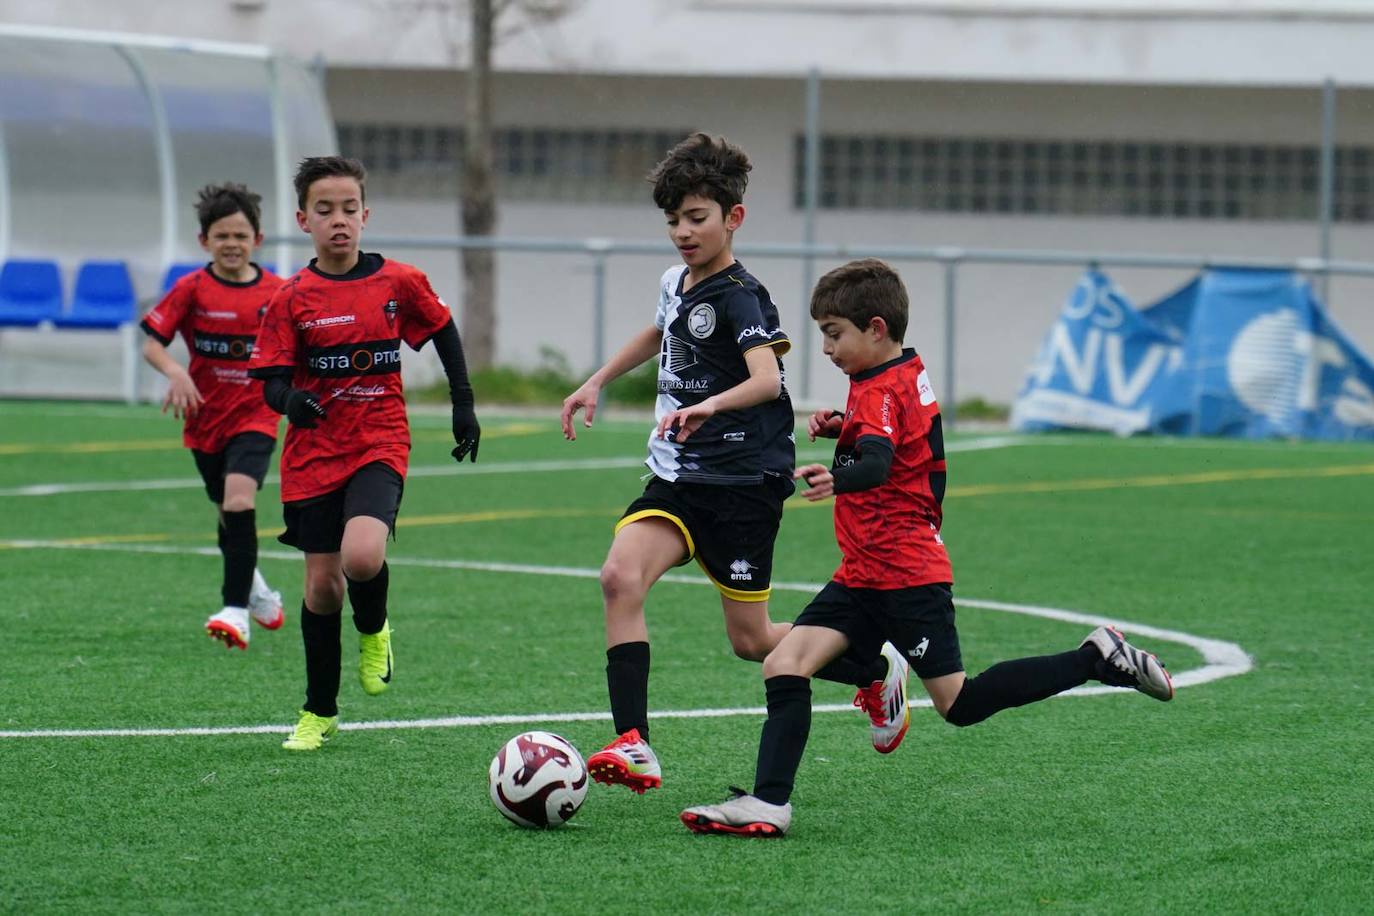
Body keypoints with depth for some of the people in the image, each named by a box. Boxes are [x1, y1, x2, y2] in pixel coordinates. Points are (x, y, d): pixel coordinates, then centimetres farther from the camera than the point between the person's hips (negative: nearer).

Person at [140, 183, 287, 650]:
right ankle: (256, 591, 42)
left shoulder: (277, 292, -3)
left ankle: (236, 609, -23)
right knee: (228, 512, 16)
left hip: (255, 415, -2)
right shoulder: (191, 289, -6)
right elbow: (151, 344, -8)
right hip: (206, 417, 2)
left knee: (239, 501, -23)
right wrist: (174, 371, -26)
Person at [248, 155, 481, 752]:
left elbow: (443, 331, 15)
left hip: (379, 444, -1)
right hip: (313, 453, 1)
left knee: (362, 556, -27)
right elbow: (272, 381, -3)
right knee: (321, 582, 3)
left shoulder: (399, 282, -2)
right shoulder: (293, 299, -3)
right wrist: (290, 400, -25)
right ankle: (319, 713, 21)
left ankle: (373, 631, 9)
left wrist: (463, 405, 15)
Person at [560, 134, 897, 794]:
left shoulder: (738, 296, -15)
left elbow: (766, 377, -32)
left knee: (751, 640, 1)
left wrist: (709, 405, -49)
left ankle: (873, 670, 29)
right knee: (620, 575, -20)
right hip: (678, 476, 7)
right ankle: (633, 749, -26)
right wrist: (595, 383, 34)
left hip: (744, 480, -7)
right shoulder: (675, 283, 10)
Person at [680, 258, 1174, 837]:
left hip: (905, 577, -10)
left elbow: (876, 464, -36)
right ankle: (767, 804, -12)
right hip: (865, 573, 10)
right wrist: (841, 427, 19)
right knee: (784, 665, -4)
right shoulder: (911, 374, 13)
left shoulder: (880, 392, -17)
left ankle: (1097, 659, 5)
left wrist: (836, 479, -55)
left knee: (960, 704, -4)